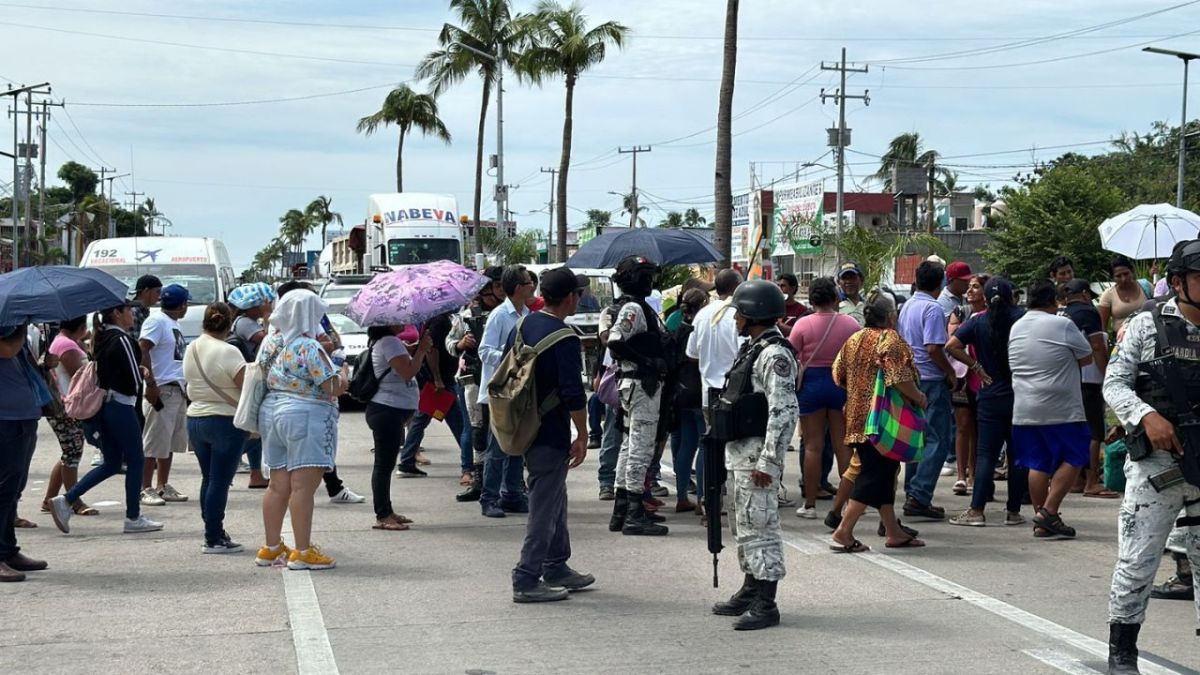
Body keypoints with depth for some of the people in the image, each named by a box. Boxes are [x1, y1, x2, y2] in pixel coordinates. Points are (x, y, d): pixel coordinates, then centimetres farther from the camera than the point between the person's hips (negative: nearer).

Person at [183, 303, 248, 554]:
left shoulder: (191, 350, 5)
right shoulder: (228, 352, -16)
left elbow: (191, 384, 12)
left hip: (194, 418, 7)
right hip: (225, 421, -7)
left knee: (208, 479, 15)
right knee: (220, 481, -3)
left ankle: (214, 533, 20)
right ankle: (213, 539, -1)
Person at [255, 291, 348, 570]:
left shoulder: (270, 342, 8)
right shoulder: (309, 348, -15)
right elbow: (335, 388, -15)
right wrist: (343, 374, 4)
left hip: (271, 412, 8)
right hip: (305, 417, -8)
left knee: (278, 486, 13)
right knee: (303, 486, -6)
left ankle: (271, 548, 19)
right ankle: (302, 552, -6)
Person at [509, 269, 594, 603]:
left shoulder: (522, 326, 5)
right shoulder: (564, 338, -20)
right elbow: (573, 394, -23)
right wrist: (583, 436, -13)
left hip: (525, 429, 9)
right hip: (550, 434, -9)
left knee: (555, 500, 21)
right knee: (544, 509, -2)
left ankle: (556, 568, 30)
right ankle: (527, 581, 0)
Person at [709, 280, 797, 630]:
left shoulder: (775, 355, -17)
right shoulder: (753, 349, 16)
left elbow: (784, 412, -23)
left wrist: (768, 462, -25)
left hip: (757, 456, -11)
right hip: (740, 451, 11)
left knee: (759, 526, -8)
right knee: (743, 526, 18)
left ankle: (766, 606, -4)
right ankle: (751, 592, 29)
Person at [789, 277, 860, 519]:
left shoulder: (803, 325, -7)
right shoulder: (851, 324, -2)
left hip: (811, 384, -1)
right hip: (843, 385, 1)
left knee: (813, 446, 3)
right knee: (844, 446, 7)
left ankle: (810, 504, 5)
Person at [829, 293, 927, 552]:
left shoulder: (855, 339, 11)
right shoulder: (891, 341, -12)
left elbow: (838, 375, 14)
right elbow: (899, 378, -22)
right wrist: (918, 397, -7)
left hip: (857, 416, 8)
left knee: (882, 472, 15)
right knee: (875, 474, -4)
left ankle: (893, 532, 21)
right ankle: (843, 532, -8)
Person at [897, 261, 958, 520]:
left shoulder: (906, 306, 11)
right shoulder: (933, 308, -15)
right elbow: (933, 348, -21)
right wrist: (951, 372, -10)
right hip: (931, 380, -9)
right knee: (938, 439, -6)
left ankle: (913, 494, 17)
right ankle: (919, 496, -13)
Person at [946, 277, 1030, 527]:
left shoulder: (978, 321, -2)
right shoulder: (1023, 318, -5)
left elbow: (952, 345, -10)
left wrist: (976, 366, -2)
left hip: (990, 395, 0)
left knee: (986, 453, 1)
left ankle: (977, 510, -4)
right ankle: (1013, 511, 10)